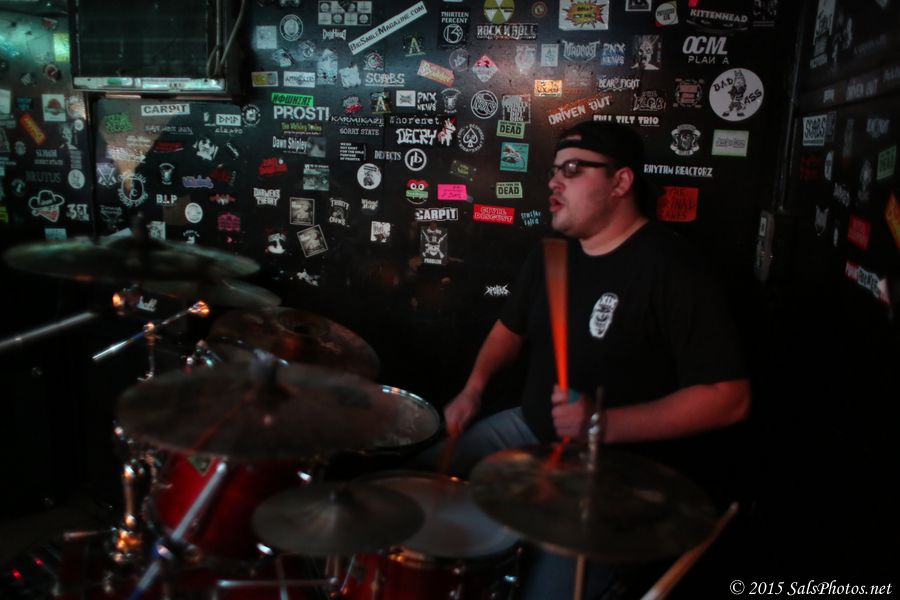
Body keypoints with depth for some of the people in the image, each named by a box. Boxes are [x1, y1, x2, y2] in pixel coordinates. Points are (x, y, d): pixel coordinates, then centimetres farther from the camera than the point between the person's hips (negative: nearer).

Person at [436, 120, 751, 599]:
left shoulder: (669, 268, -21)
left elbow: (729, 397, -23)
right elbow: (512, 325, 19)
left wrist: (606, 425, -31)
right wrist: (475, 386, 1)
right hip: (529, 428, 8)